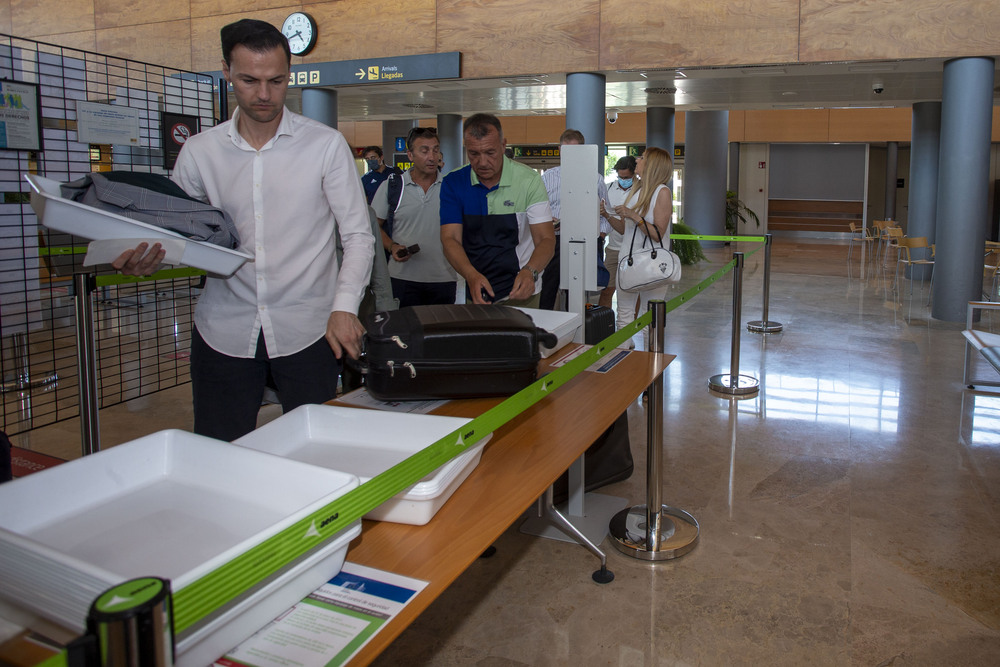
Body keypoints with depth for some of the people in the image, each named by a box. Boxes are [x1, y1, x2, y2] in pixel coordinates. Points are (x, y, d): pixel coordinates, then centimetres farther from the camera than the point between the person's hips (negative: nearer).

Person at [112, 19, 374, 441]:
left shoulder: (325, 145, -1)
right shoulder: (199, 152, 6)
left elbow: (358, 236, -3)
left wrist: (344, 306, -17)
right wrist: (143, 261, -11)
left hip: (307, 330, -2)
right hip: (224, 330, 2)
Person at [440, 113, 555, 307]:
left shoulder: (528, 180, -11)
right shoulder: (453, 183, -5)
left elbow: (546, 239, -14)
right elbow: (450, 239, -12)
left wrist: (530, 271, -36)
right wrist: (471, 275, -31)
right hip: (475, 294, 2)